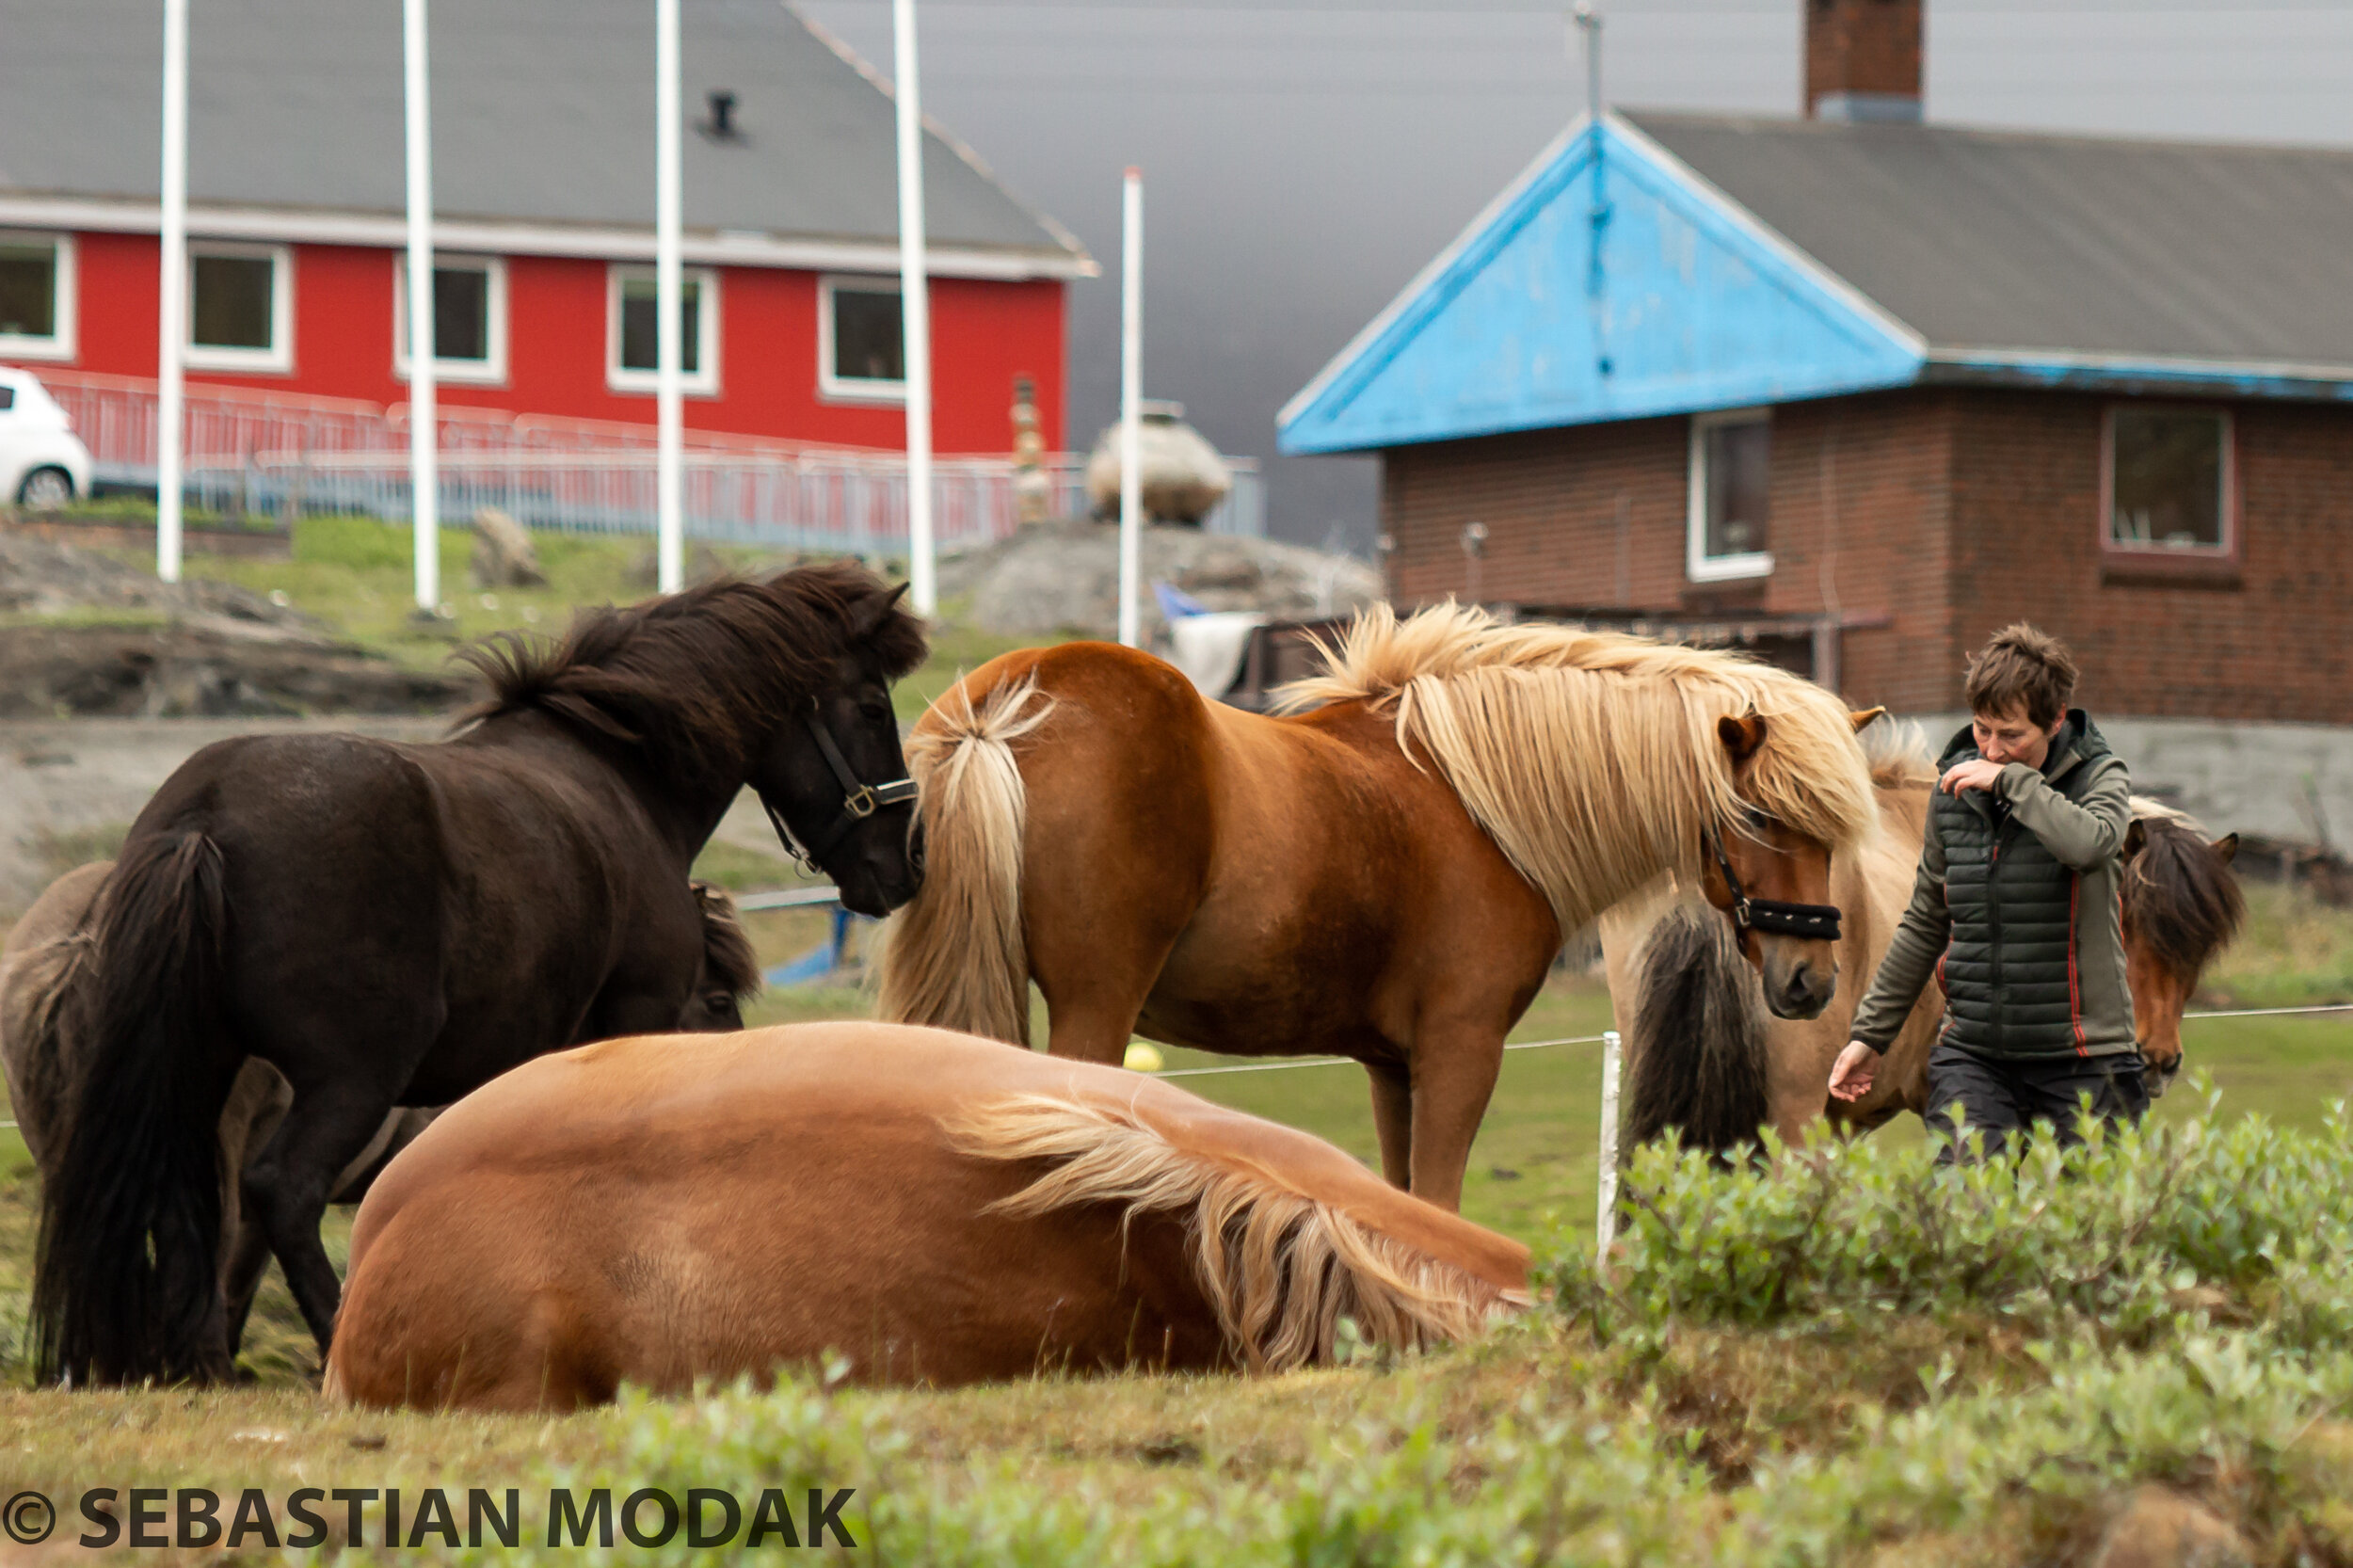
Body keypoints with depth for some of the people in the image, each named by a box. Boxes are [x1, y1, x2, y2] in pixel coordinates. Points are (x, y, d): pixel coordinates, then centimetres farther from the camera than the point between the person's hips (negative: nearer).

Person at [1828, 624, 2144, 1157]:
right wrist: (1869, 1033, 19)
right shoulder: (1954, 787, 9)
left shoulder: (2099, 776, -2)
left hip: (2079, 1058, -3)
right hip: (1972, 1054, 3)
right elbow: (1925, 924, 20)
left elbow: (2092, 842, -29)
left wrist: (2012, 780, -19)